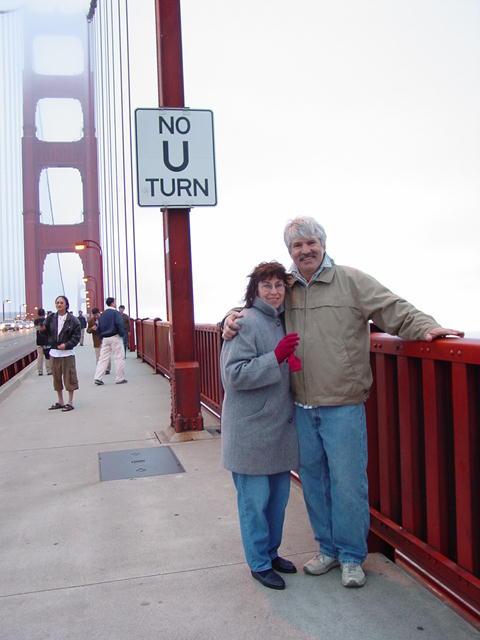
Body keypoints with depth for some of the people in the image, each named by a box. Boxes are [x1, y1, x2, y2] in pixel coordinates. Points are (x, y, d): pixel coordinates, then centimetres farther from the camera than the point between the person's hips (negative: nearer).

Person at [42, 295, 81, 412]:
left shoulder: (72, 319, -6)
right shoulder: (51, 318, 6)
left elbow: (76, 336, -7)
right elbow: (47, 332, 10)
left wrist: (67, 345, -17)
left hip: (67, 353, -4)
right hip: (54, 352, 5)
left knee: (69, 378, -1)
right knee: (57, 378, 13)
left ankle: (70, 402, 10)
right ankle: (60, 401, 26)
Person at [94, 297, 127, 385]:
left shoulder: (102, 314, 13)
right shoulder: (115, 312, -8)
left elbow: (98, 327, 13)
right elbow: (119, 324, -19)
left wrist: (102, 336, 19)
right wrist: (122, 334, -8)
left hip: (105, 338, 7)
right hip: (115, 337, -6)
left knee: (103, 358, 8)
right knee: (119, 358, 1)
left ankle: (97, 378, 2)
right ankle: (120, 378, 4)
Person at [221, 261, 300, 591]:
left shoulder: (283, 321, 10)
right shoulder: (246, 322, -15)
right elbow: (234, 375, -21)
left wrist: (294, 360, 4)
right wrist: (276, 358, -28)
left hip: (280, 427, 8)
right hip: (251, 430, -8)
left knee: (278, 496, 18)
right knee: (255, 499, 6)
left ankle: (271, 551, 37)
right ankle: (259, 563, 23)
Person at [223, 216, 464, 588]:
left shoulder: (352, 282, -3)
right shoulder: (285, 289, 8)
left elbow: (394, 310, -7)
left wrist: (425, 327, -22)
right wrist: (233, 319, 3)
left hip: (343, 406, -4)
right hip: (301, 408, 4)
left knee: (347, 481, 3)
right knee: (313, 479, 15)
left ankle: (352, 557, 23)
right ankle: (328, 549, 34)